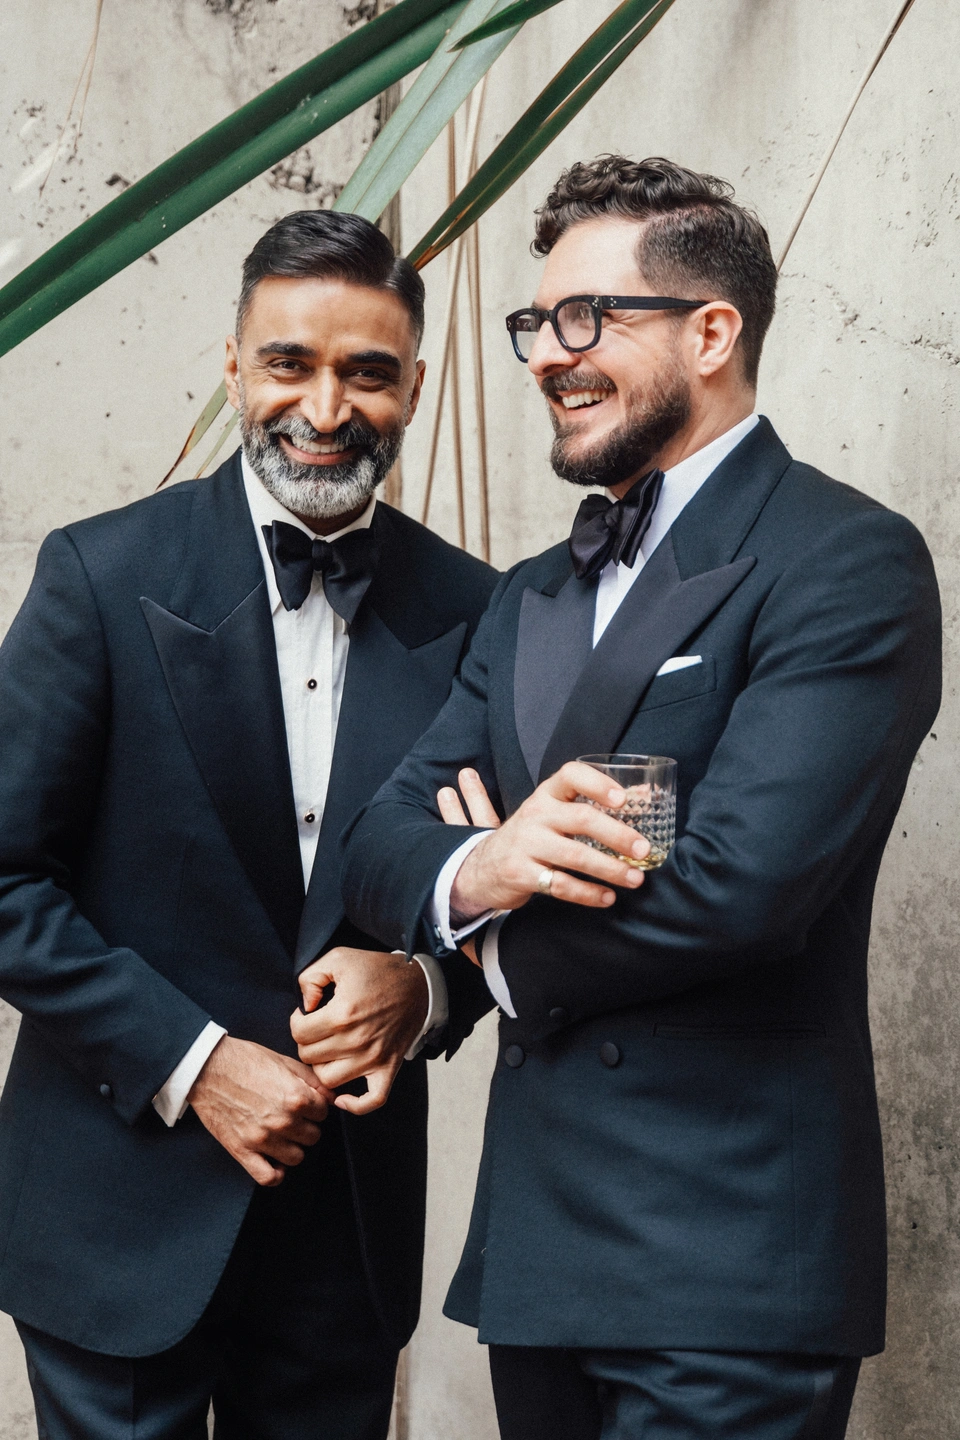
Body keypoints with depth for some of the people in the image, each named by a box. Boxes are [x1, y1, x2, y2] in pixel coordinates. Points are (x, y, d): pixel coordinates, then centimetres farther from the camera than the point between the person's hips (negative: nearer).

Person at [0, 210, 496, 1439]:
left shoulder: (470, 612, 1)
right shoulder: (104, 575, -7)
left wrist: (428, 987, -12)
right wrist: (190, 1063, -14)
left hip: (352, 1204, 3)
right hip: (126, 1208, -3)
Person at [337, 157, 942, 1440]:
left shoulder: (848, 563, -11)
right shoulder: (533, 599, 15)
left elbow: (741, 885, -22)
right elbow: (376, 846, 7)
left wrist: (510, 948, -4)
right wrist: (477, 872, -17)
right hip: (535, 1241, 7)